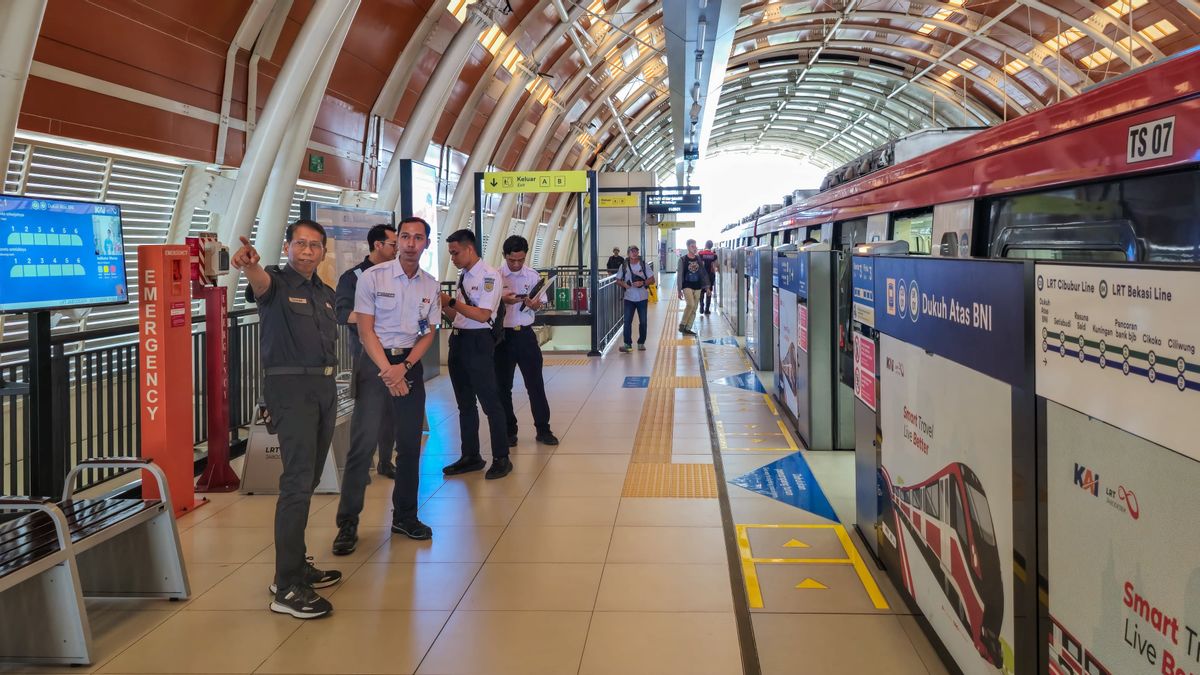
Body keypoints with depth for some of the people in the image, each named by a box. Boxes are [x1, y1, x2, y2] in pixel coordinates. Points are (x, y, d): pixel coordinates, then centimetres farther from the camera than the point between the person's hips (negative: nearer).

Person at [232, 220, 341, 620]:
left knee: (308, 481, 13)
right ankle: (287, 588, -14)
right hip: (291, 387, -8)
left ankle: (297, 566, 23)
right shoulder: (277, 283, -5)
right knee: (297, 482, -14)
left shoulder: (326, 294, 17)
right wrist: (249, 266, -53)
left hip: (325, 388, 8)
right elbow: (261, 283, -30)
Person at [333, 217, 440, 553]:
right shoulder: (373, 276, -6)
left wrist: (403, 367, -9)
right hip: (375, 362, -4)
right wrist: (387, 371, -14)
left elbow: (429, 333, 6)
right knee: (362, 442, -9)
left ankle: (405, 516, 22)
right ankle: (347, 524, -1)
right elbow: (365, 329, -7)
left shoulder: (431, 285, 5)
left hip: (410, 364, 4)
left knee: (410, 443, 9)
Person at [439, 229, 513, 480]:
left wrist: (451, 302, -17)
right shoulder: (463, 277, 13)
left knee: (490, 402, -1)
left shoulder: (489, 275, -11)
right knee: (465, 402, 15)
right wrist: (443, 305, -1)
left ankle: (501, 458, 9)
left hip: (478, 342, -9)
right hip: (458, 339, 9)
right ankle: (470, 456, 26)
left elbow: (482, 315, -18)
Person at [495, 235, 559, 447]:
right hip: (502, 334, -1)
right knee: (503, 385, 7)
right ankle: (509, 431, 19)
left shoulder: (533, 276, 3)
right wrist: (502, 300, -22)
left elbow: (540, 305, 5)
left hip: (525, 334, 1)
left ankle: (543, 429, 14)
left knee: (535, 383, 5)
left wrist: (533, 304, -17)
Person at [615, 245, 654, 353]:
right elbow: (618, 281, 8)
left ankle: (641, 343, 19)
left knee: (643, 321, 6)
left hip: (642, 298, 0)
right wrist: (624, 284, -14)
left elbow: (652, 279, 1)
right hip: (629, 298, 0)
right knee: (627, 321, -8)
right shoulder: (624, 266, 3)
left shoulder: (643, 265, 1)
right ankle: (627, 344, -7)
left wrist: (642, 283, -16)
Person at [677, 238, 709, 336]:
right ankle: (682, 325, -7)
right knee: (690, 304, -23)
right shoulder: (683, 259, -4)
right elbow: (680, 275, -3)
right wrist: (679, 290, -6)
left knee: (694, 309, 4)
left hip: (697, 287, 5)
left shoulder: (699, 259, 8)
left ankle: (688, 328, 14)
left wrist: (707, 286, 6)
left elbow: (703, 273, 12)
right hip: (687, 286, -5)